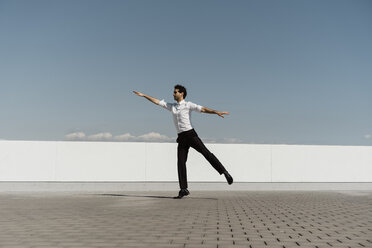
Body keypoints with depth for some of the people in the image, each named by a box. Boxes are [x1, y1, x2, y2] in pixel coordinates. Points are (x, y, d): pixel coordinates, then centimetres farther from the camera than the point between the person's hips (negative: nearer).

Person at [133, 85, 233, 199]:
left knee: (206, 153, -15)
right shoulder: (171, 106, 19)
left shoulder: (188, 105, 2)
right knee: (180, 162, -2)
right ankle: (184, 189, 1)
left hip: (190, 134, -5)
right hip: (181, 138, 5)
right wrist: (143, 95, 22)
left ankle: (224, 172, -8)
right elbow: (157, 101, 23)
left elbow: (203, 109, -9)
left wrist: (217, 112, -23)